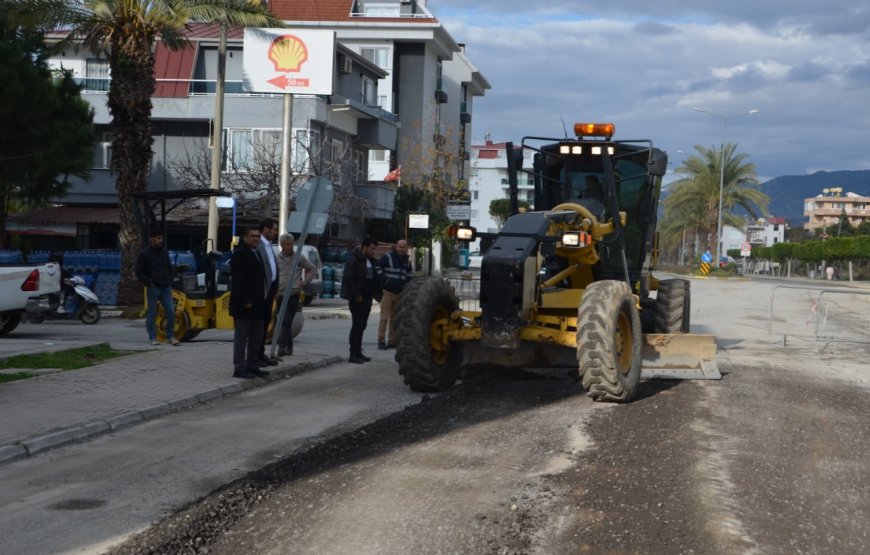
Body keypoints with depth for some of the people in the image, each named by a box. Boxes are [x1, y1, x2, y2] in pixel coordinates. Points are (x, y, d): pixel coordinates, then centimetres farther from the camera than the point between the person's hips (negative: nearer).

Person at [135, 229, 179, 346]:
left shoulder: (164, 252, 14)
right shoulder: (144, 253, -2)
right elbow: (139, 272, -4)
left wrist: (169, 282, 11)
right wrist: (149, 283, -12)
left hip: (166, 288, 4)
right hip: (153, 288, -4)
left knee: (171, 311, -4)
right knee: (152, 314, 1)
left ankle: (170, 336, 4)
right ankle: (153, 338, 8)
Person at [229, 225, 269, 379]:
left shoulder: (257, 254, 18)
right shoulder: (240, 254, -13)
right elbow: (238, 280, -19)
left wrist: (261, 300, 15)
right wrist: (246, 301, -22)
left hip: (257, 304, 10)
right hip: (244, 304, -10)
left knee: (256, 337, 14)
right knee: (241, 337, -5)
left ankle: (252, 365, 22)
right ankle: (239, 368, -2)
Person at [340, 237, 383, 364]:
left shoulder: (372, 261, 14)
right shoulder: (354, 259, -11)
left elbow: (375, 279, 17)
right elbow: (348, 278, -17)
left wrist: (376, 294, 5)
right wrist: (356, 295, -18)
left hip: (367, 298, 8)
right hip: (357, 299, -8)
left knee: (361, 325, 11)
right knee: (357, 325, -6)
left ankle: (358, 353, 18)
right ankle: (353, 354, -2)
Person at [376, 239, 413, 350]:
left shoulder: (407, 260, 13)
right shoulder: (387, 257, -7)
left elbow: (410, 272, 26)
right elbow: (378, 269, -10)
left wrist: (407, 282, 10)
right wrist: (385, 280, -15)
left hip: (399, 294, 6)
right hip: (387, 292, -6)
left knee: (395, 319, 9)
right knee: (384, 317, -11)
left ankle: (393, 341, 14)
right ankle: (381, 341, -8)